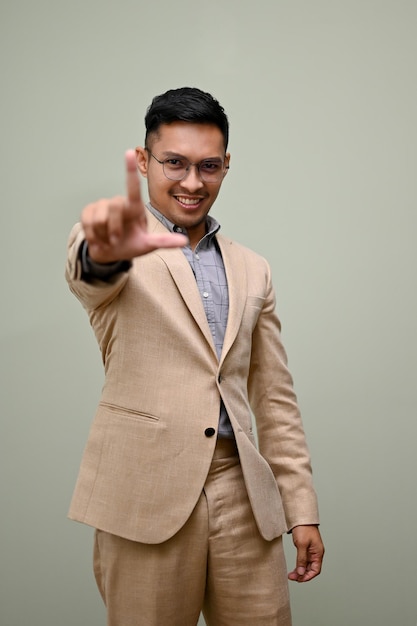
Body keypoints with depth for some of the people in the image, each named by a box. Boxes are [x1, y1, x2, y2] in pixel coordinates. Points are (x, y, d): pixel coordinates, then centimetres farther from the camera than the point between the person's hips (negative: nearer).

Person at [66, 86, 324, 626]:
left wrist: (302, 510, 9)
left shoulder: (252, 271, 14)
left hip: (244, 495, 4)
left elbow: (275, 398, 14)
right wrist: (105, 251, -48)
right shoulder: (112, 243, 2)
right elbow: (87, 273, -24)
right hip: (146, 494, -3)